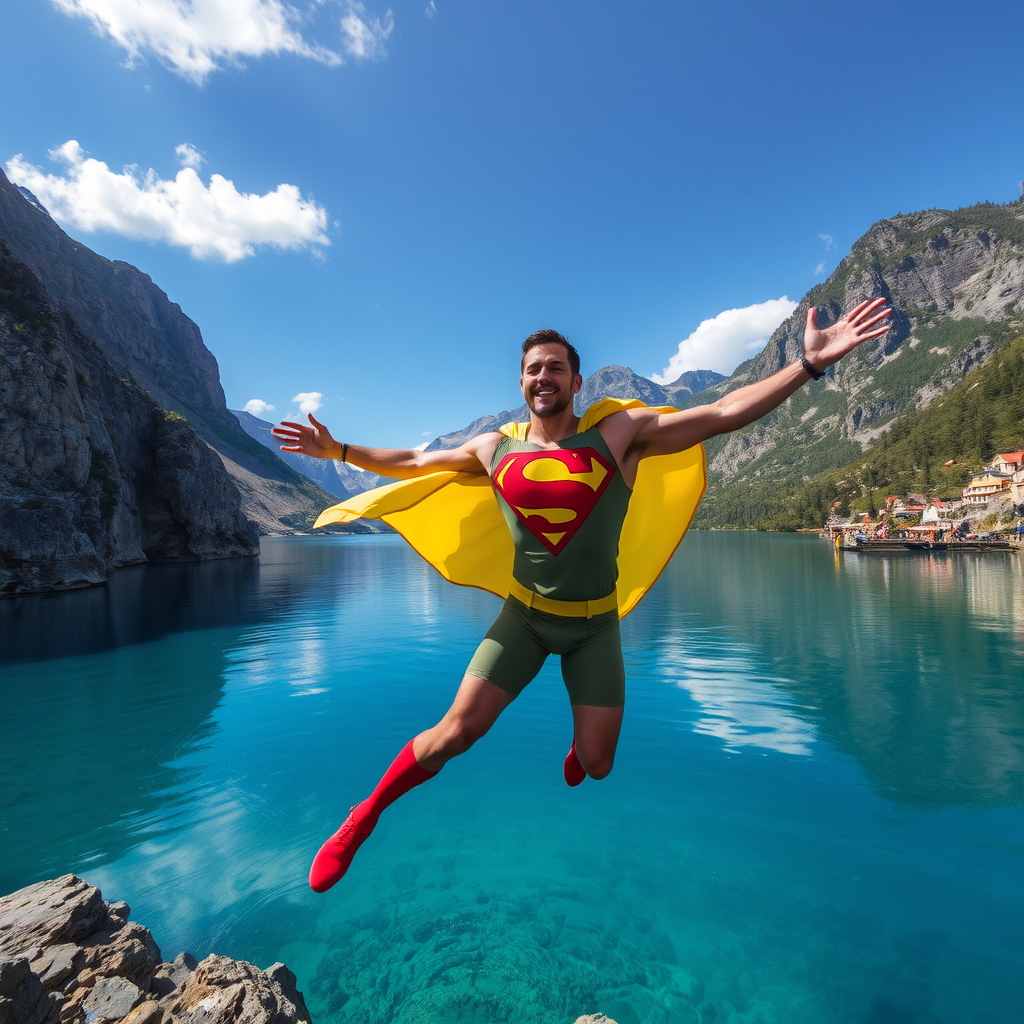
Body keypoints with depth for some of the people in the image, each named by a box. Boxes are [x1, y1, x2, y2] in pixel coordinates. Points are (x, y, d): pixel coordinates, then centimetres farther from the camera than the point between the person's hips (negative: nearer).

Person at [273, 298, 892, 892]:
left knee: (597, 765, 4)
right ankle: (365, 816, 18)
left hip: (596, 624, 0)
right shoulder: (495, 449, -1)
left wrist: (808, 365, -21)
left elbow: (724, 413, -14)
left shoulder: (620, 433, -9)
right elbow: (411, 463, 12)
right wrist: (338, 450, 12)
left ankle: (578, 750, 46)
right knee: (457, 731, -9)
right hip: (525, 615, 1)